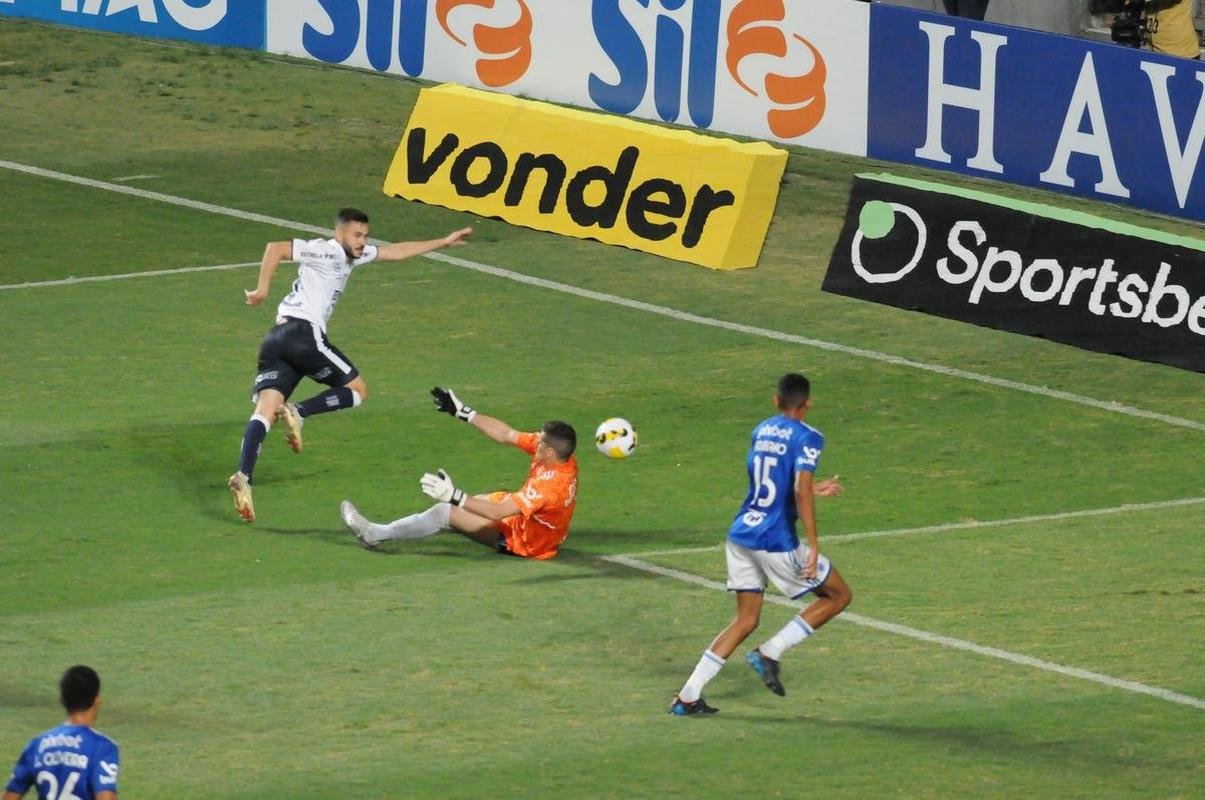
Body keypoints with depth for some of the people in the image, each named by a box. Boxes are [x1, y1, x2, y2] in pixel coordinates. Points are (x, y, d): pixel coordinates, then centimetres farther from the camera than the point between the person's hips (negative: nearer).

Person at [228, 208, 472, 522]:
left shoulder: (353, 255, 26)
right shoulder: (325, 252, -3)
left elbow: (396, 251, 34)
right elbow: (276, 248, -11)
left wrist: (444, 242, 37)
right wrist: (262, 289, -12)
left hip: (276, 340, 9)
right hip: (303, 332, -9)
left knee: (265, 411, -8)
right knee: (357, 388, 5)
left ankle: (243, 476, -26)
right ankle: (297, 413, -14)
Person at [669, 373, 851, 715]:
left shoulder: (761, 430, 12)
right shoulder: (806, 438, -10)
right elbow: (801, 490, -24)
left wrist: (814, 490, 35)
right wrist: (813, 546, -22)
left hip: (740, 534, 7)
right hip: (776, 542, -7)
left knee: (746, 620, 16)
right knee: (839, 595, 9)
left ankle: (688, 697, 10)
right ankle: (770, 653, 0)